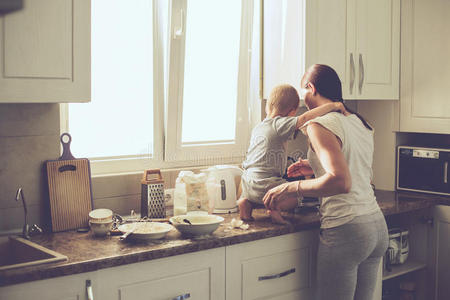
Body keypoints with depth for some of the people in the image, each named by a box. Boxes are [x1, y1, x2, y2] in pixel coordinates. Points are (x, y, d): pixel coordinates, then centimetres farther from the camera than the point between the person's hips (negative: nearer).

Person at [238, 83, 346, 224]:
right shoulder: (279, 124, -10)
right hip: (265, 184, -8)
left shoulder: (257, 127, 17)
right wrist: (333, 105, -20)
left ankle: (247, 202, 9)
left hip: (247, 183, 8)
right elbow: (304, 118, -24)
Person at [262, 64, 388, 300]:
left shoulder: (319, 124, -12)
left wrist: (292, 188, -16)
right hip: (378, 227, 8)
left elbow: (341, 182, -25)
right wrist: (314, 167, 28)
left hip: (346, 230, -8)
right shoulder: (361, 122, 13)